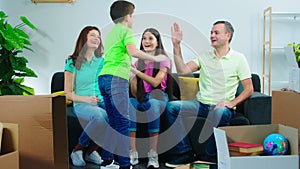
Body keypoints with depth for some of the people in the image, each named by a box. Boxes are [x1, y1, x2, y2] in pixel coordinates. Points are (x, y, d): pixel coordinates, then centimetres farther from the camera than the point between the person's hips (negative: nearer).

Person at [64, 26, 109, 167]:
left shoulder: (102, 62, 16)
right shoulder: (73, 63, 4)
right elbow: (68, 93, 1)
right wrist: (87, 99, -16)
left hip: (102, 102, 4)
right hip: (81, 104, -4)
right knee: (101, 116, -37)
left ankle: (91, 151, -8)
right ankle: (77, 150, -12)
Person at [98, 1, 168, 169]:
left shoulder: (111, 32, 25)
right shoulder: (126, 31, -2)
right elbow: (133, 51, -20)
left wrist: (129, 69, 45)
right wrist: (155, 58, -11)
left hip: (104, 78, 9)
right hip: (117, 79, -9)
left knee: (114, 122, 14)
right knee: (123, 122, -9)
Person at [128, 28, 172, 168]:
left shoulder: (163, 60, 4)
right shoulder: (139, 62, 15)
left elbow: (155, 82, -12)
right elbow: (134, 93, 9)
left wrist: (136, 71, -17)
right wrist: (132, 77, -8)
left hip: (158, 97, -3)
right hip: (141, 99, 3)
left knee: (152, 102, -39)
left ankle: (153, 155, -35)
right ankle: (132, 154, -31)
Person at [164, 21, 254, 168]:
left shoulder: (238, 58, 2)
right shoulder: (204, 56, 12)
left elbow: (249, 89, -2)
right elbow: (182, 70, -2)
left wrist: (232, 103, -17)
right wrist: (176, 45, -7)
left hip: (222, 106, -4)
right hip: (201, 104, 4)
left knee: (220, 112, -39)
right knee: (171, 107, -19)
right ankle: (186, 153, -11)